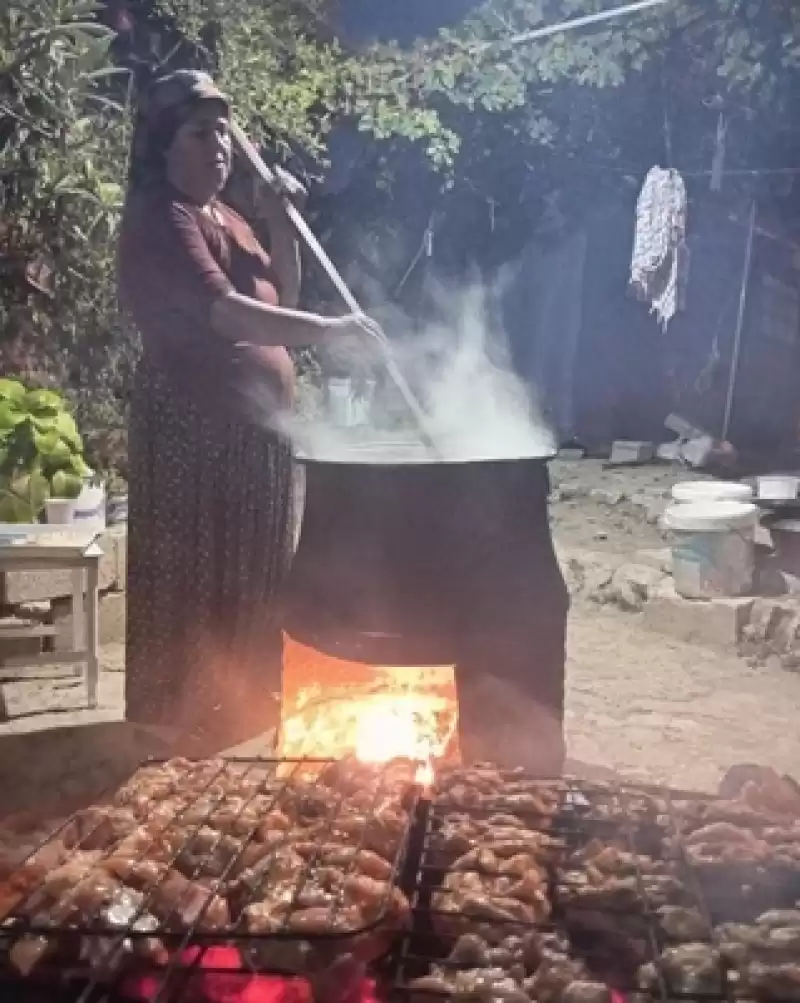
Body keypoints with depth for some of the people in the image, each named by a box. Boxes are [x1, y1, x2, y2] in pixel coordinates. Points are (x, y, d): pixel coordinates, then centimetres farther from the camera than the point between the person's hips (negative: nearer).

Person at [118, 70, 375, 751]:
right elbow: (224, 313, -27)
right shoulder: (159, 219, -13)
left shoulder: (224, 218, 16)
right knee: (195, 578, -2)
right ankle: (183, 722, 10)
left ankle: (239, 706, 29)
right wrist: (328, 330, -34)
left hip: (254, 426, 9)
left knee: (250, 576, 15)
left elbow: (282, 300, 17)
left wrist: (282, 227, 3)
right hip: (194, 428, -9)